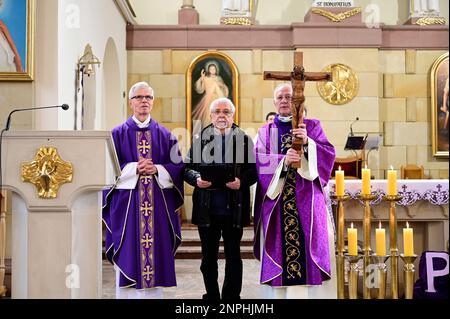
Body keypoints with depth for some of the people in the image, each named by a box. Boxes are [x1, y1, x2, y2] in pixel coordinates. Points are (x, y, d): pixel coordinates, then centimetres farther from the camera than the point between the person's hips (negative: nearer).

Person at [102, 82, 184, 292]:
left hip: (159, 203, 2)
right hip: (128, 202, -1)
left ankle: (157, 282, 12)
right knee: (130, 249, -1)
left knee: (159, 247, 2)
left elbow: (177, 167, 5)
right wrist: (135, 168, -15)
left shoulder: (165, 135, 10)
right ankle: (130, 285, 9)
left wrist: (157, 169, -11)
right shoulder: (118, 134, 6)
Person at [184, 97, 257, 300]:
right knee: (208, 258, 12)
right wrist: (197, 179, -12)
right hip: (207, 209, 2)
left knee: (233, 257, 8)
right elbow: (187, 168, 8)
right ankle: (211, 295, 25)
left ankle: (232, 296, 21)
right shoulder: (199, 138, 7)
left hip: (234, 209, -1)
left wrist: (242, 181, -17)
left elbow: (254, 171, 2)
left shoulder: (244, 139, 3)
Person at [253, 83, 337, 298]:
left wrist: (307, 142, -18)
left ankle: (313, 292, 1)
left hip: (306, 200, -1)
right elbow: (259, 160, -2)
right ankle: (280, 293, 5)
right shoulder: (265, 132, 14)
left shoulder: (312, 126, 11)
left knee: (309, 245, -5)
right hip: (277, 202, 1)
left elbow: (329, 153, -2)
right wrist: (283, 160, -18)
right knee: (279, 248, -1)